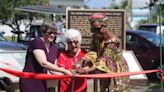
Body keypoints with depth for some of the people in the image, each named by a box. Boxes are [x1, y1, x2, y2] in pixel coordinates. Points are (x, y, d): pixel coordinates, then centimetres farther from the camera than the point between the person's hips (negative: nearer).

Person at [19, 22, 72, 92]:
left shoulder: (54, 47, 10)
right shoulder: (36, 42, -14)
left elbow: (52, 69, 13)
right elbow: (43, 63, -24)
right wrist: (63, 71, -22)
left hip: (42, 82, 8)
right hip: (29, 82, -8)